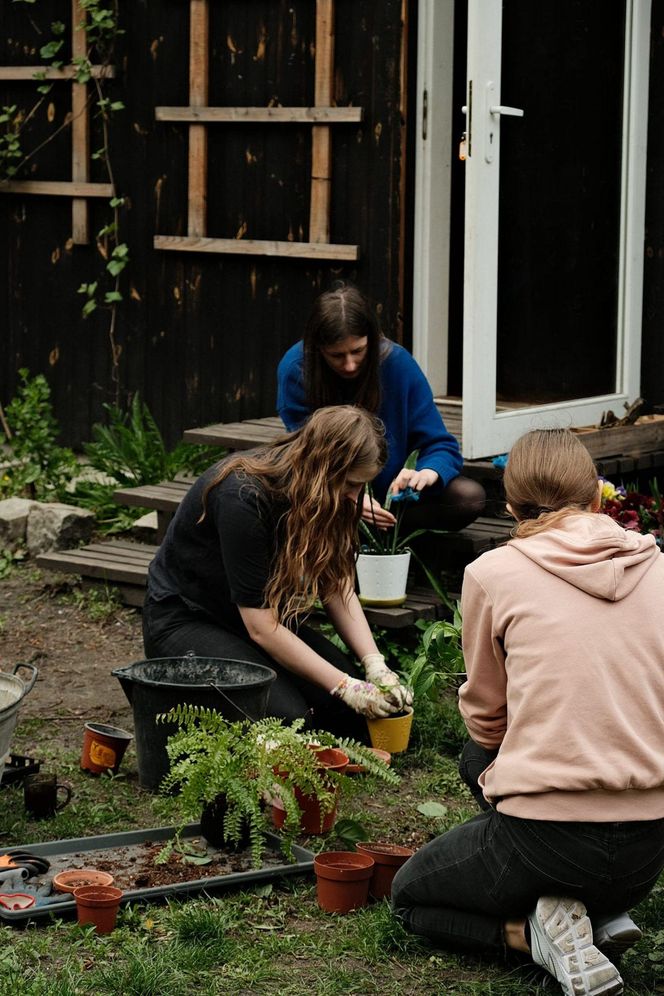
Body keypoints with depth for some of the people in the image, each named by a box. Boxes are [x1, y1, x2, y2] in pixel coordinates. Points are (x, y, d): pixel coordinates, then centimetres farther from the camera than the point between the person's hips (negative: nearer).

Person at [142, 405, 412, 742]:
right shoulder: (243, 497, -30)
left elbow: (337, 586, -2)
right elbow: (261, 627, -29)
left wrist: (375, 666, -16)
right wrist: (345, 687, -29)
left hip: (266, 616, 7)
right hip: (185, 622, -7)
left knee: (351, 709, -14)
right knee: (287, 718, -29)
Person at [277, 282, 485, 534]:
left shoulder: (396, 362, -14)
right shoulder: (295, 369, -17)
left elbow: (441, 446, -11)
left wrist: (426, 473, -36)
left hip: (388, 487, 2)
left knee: (470, 497, -22)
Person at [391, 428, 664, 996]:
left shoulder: (494, 573, -5)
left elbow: (485, 718, 5)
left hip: (547, 837, -5)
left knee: (408, 896, 26)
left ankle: (533, 930, -3)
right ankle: (606, 913, 14)